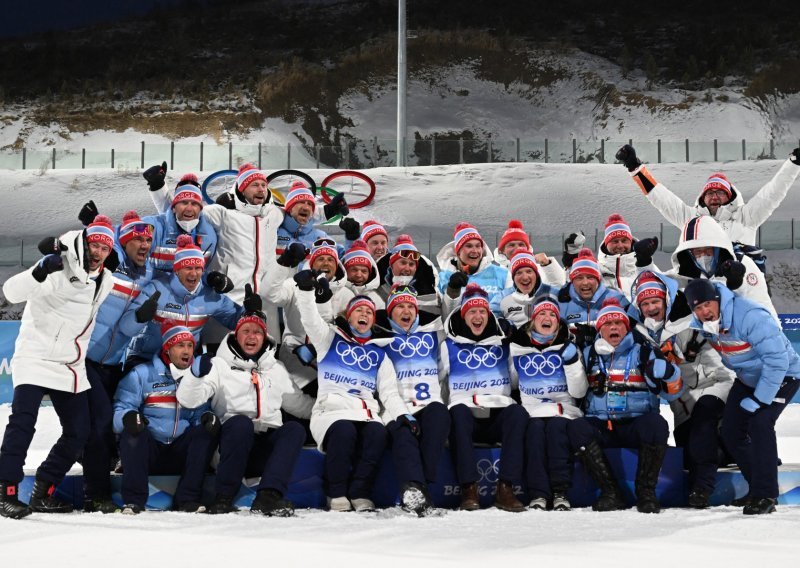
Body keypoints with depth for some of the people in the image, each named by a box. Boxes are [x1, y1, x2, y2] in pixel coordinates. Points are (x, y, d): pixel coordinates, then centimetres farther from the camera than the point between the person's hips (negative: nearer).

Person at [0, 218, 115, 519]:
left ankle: (43, 493, 13)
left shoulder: (105, 281, 7)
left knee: (78, 432, 3)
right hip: (35, 356, -7)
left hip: (71, 366, 7)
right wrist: (42, 270, -42)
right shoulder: (58, 269, -15)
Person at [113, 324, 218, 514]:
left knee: (208, 430, -21)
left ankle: (187, 498, -23)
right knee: (132, 431, -31)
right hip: (146, 451, -3)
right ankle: (133, 500, -30)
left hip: (180, 454, 3)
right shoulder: (142, 374, 1)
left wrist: (208, 417, -15)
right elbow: (120, 408, -7)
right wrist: (128, 417, -31)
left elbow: (200, 412, 10)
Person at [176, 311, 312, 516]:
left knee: (294, 429, -25)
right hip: (233, 441, -3)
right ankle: (223, 498, -26)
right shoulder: (220, 365, 7)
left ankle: (268, 497, -40)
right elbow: (188, 400, -5)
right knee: (241, 422, -35)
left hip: (267, 449, 4)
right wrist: (197, 373, -25)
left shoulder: (276, 369, 21)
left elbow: (299, 403, 29)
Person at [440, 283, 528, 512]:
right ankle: (469, 489, -37)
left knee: (519, 413, -32)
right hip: (466, 416, -1)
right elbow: (439, 384, 14)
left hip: (498, 416, 1)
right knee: (458, 410, -36)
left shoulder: (503, 345, 21)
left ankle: (505, 489, -35)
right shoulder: (450, 346, 17)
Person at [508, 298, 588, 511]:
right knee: (535, 427, -32)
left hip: (563, 410, 0)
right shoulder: (518, 347, 11)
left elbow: (579, 392, 1)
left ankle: (560, 493, -34)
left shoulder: (567, 347, 10)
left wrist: (572, 360, -10)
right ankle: (538, 494, -35)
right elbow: (510, 384, 20)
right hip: (531, 410, 0)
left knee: (557, 426, -33)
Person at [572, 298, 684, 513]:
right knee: (579, 429, -29)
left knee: (656, 424, -33)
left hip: (637, 424, -2)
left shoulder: (643, 351, 7)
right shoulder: (589, 354, 15)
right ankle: (610, 493, -24)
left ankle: (646, 491, -21)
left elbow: (673, 391, 0)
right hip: (601, 426, 2)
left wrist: (665, 370, -21)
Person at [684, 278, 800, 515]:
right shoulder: (699, 323, -11)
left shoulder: (750, 316, -35)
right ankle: (759, 486, 15)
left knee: (759, 423, -25)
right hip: (747, 377, 8)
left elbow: (777, 359, -32)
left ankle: (766, 495, -16)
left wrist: (758, 400, -28)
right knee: (731, 431, 0)